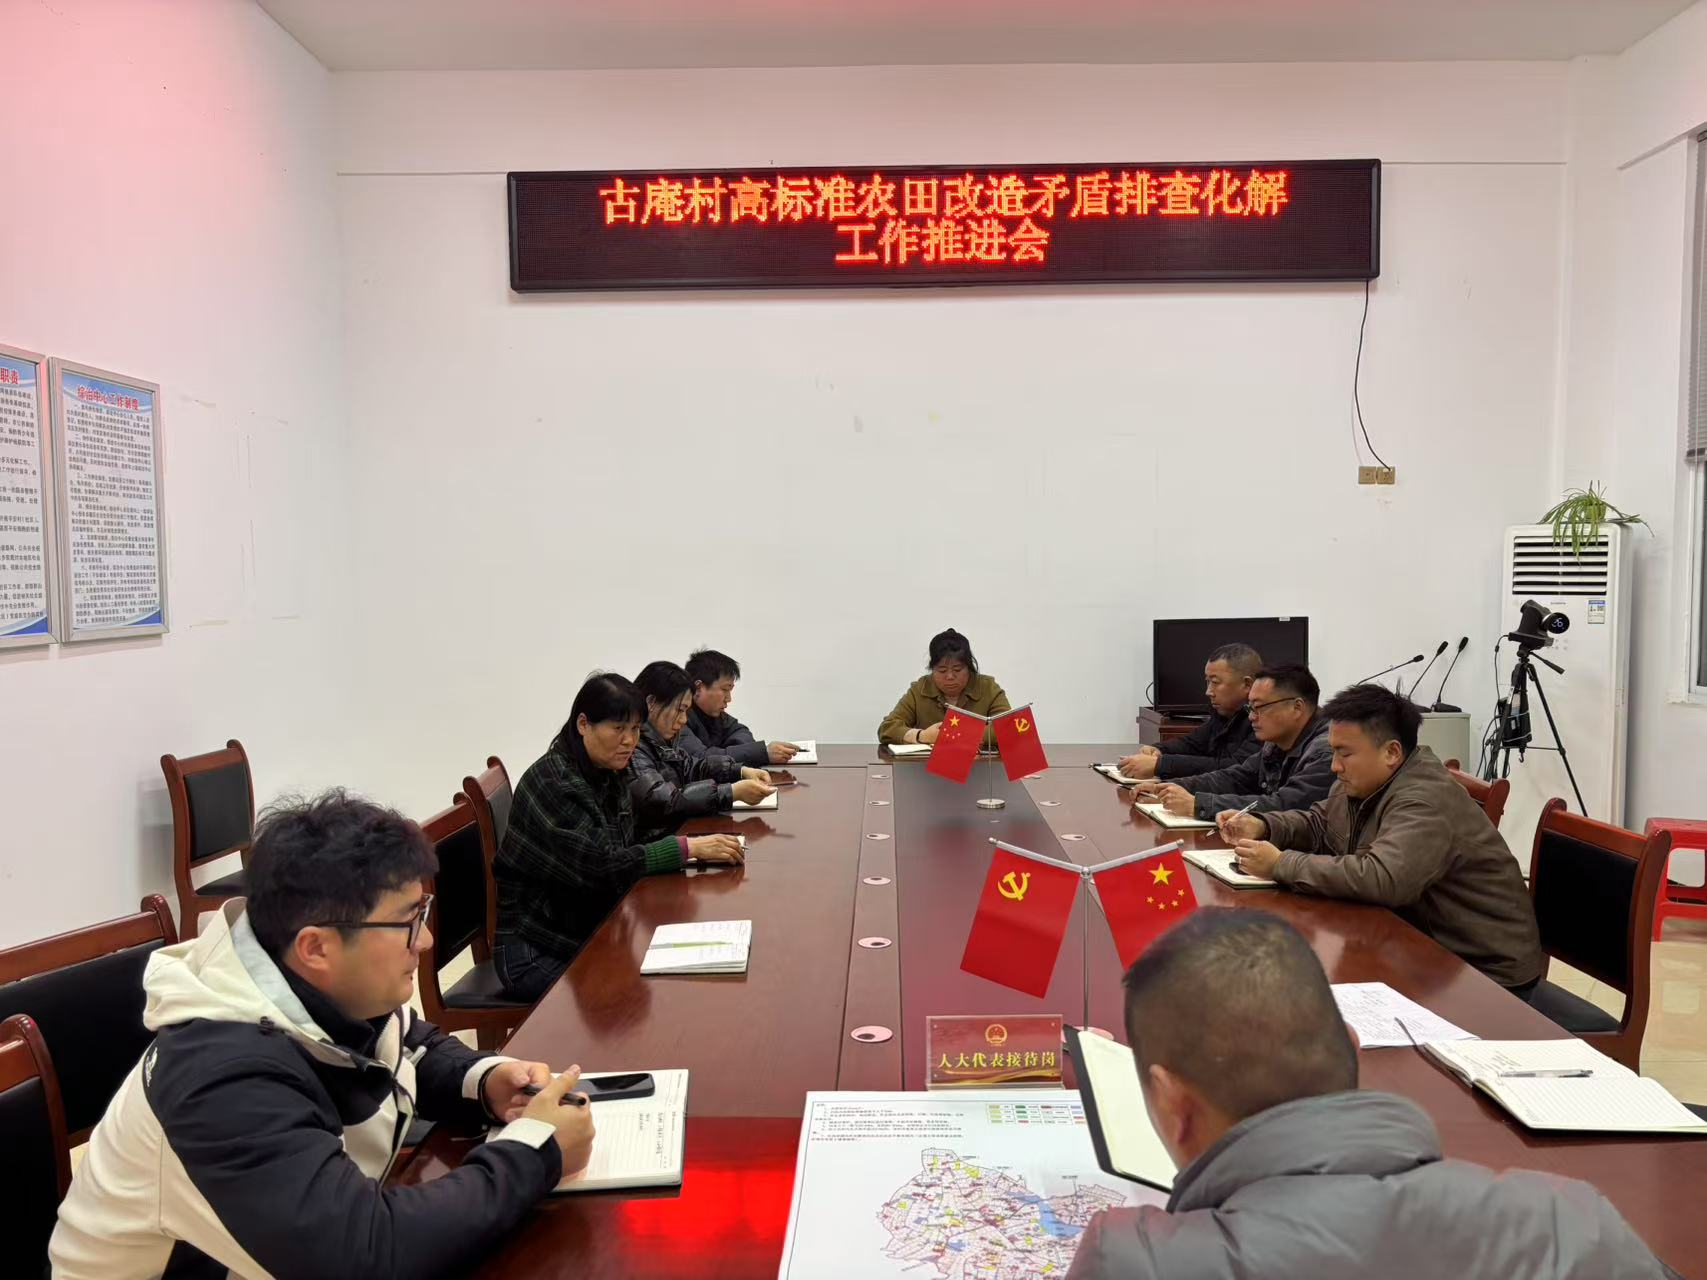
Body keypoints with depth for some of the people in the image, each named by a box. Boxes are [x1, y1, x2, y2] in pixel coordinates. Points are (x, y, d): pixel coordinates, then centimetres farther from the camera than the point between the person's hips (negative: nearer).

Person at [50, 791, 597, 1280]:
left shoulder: (339, 995, -11)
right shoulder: (228, 1077, -32)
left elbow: (419, 1051, 9)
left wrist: (484, 1079, -11)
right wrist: (535, 1150, -29)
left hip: (315, 1232, 6)